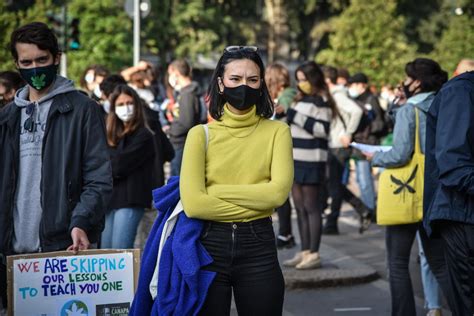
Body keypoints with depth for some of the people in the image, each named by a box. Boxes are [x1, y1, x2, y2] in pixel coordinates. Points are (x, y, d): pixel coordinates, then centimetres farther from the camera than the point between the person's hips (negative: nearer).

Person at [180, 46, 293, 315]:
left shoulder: (277, 131, 2)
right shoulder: (201, 134, 0)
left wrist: (215, 192, -10)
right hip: (209, 245, 0)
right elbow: (192, 204, -12)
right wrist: (255, 204, -11)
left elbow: (278, 192, -12)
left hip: (258, 248, 0)